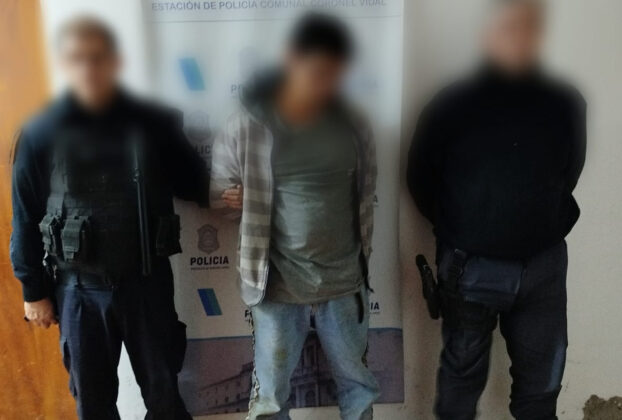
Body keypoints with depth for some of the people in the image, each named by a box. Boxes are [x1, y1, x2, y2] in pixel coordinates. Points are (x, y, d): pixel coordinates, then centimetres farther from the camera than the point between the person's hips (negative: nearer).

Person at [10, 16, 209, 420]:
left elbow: (190, 179, 4)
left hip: (147, 283, 0)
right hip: (79, 290, 0)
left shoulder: (154, 123, -6)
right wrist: (34, 291, 3)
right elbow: (26, 219, 1)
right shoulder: (41, 134, -6)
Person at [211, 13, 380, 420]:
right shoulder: (248, 126, -11)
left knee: (358, 380, 20)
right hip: (278, 283, -2)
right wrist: (259, 209, -10)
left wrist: (361, 249, 9)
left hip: (345, 282, 3)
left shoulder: (354, 124, -3)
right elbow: (219, 192, 0)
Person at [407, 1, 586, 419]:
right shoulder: (452, 106, -9)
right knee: (463, 372, 14)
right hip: (471, 267, -2)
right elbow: (421, 179, 0)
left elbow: (568, 176, 11)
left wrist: (542, 226, 7)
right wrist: (460, 232, 4)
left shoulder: (565, 105, -2)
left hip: (544, 265, 2)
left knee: (541, 379, 14)